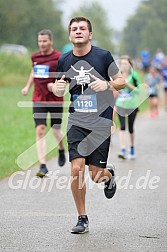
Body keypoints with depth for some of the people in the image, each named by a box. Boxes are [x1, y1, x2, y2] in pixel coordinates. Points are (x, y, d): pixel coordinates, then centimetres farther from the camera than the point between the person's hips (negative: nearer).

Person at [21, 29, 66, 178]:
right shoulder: (35, 57, 6)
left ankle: (61, 150, 44)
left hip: (55, 100, -3)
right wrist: (28, 87, 18)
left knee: (56, 131, 9)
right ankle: (43, 166, -10)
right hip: (39, 99, 3)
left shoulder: (59, 58, -10)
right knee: (40, 130, -10)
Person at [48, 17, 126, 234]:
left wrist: (107, 84, -18)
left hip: (100, 122, -2)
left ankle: (109, 174, 38)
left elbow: (121, 82, 3)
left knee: (96, 176, -2)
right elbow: (59, 85, 19)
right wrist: (56, 88, -5)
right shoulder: (64, 60, 3)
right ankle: (82, 219, 5)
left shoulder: (103, 56, -5)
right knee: (77, 170, -12)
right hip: (76, 122, 2)